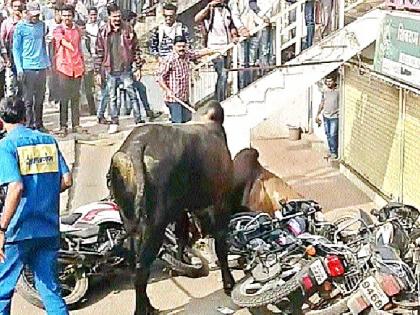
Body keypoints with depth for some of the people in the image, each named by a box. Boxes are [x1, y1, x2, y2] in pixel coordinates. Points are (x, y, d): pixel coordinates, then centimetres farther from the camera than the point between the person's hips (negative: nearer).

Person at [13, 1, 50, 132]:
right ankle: (29, 125, 5)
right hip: (27, 68, -4)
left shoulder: (42, 25, 10)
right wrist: (19, 68, -9)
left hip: (42, 67, 4)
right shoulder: (20, 27, -3)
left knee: (40, 99, 9)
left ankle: (39, 124, 17)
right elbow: (16, 49, -2)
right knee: (28, 100, 0)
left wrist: (48, 62, 13)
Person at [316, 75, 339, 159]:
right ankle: (331, 151, 20)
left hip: (334, 117, -5)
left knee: (333, 135, -9)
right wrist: (318, 115, 15)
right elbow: (321, 104, 15)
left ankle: (334, 152, 1)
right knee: (328, 135, 10)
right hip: (325, 116, 5)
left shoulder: (338, 92, -7)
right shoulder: (325, 92, 8)